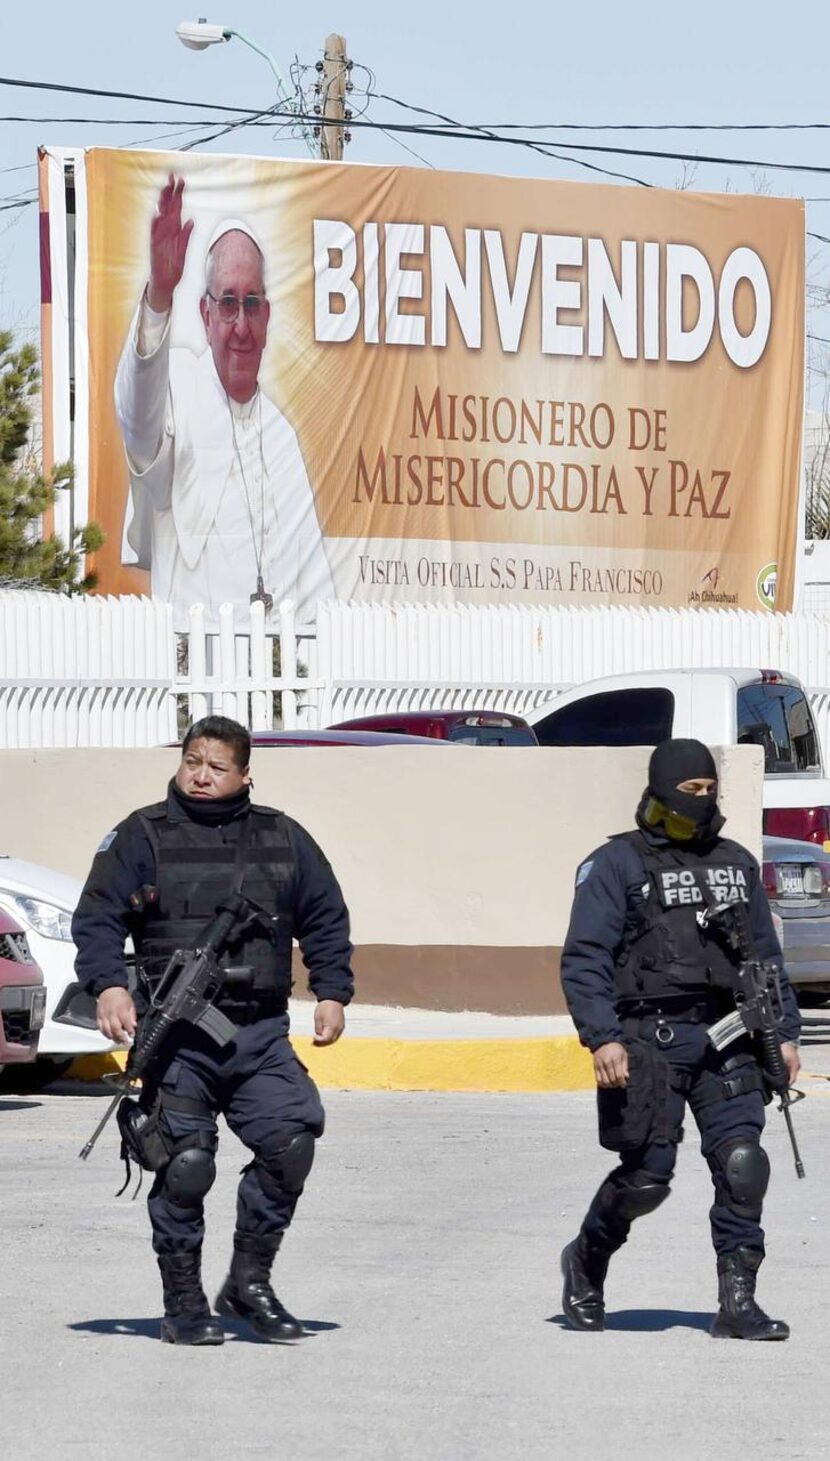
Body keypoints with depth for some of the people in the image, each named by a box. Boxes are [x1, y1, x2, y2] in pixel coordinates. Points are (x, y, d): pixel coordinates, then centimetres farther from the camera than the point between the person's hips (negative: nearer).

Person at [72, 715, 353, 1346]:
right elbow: (97, 917, 1)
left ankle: (250, 1281, 4)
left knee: (292, 1140, -12)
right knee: (185, 1165, -6)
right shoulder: (143, 837, 5)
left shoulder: (282, 838, 14)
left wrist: (332, 992, 9)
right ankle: (183, 1302, 6)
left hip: (259, 1033, 3)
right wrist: (108, 986, -15)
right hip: (175, 1036, -2)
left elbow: (326, 918, 20)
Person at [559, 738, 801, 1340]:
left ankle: (738, 1302, -9)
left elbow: (766, 954, 22)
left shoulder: (736, 862, 17)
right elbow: (585, 958, -5)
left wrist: (784, 1032, 14)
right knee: (648, 1174, -4)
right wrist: (602, 1037, -16)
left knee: (743, 1164, -11)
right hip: (649, 1039, -4)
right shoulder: (617, 864, 1)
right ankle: (587, 1259, 24)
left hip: (725, 1038, 4)